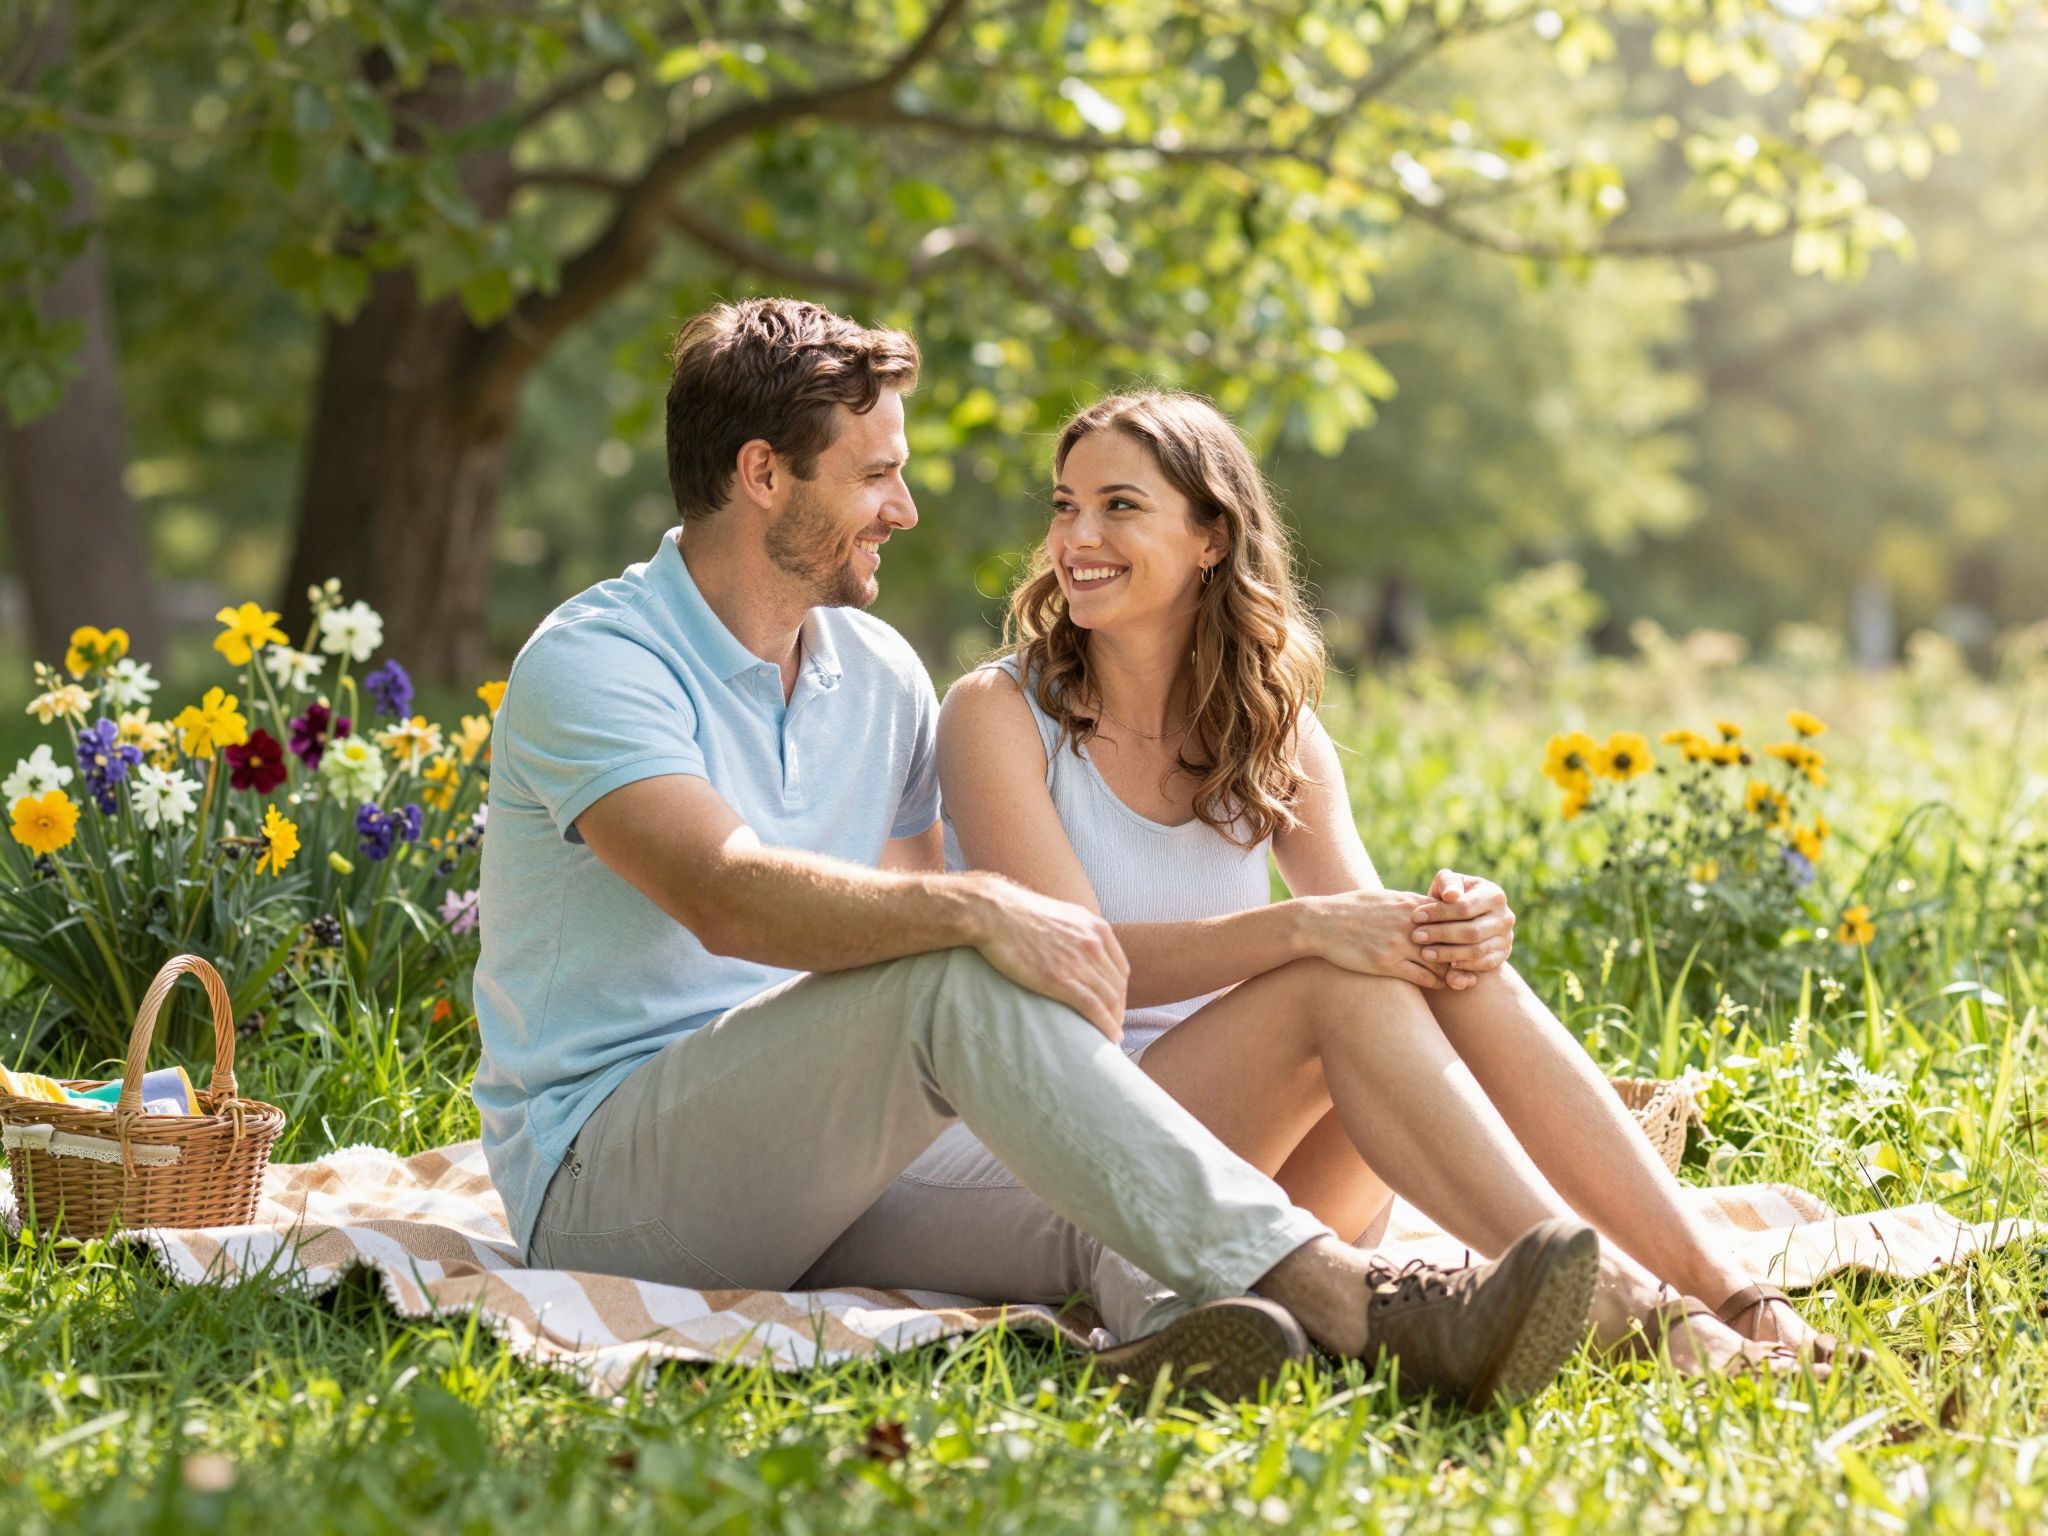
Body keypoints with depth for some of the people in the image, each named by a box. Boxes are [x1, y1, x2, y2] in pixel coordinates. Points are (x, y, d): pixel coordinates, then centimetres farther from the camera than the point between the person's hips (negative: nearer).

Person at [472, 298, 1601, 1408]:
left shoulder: (878, 675, 14)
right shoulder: (591, 660, -10)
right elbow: (728, 897, -27)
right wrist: (978, 908, -38)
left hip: (818, 1158, 7)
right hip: (601, 1177, -7)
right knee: (956, 978, -31)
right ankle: (1350, 1301, -38)